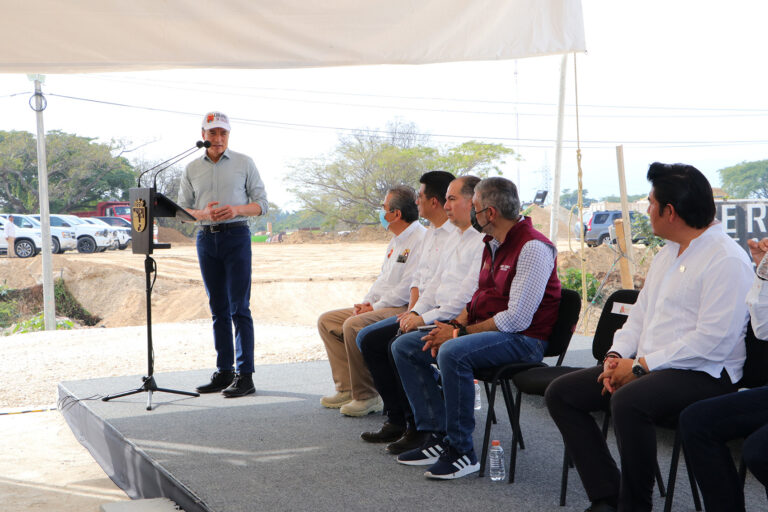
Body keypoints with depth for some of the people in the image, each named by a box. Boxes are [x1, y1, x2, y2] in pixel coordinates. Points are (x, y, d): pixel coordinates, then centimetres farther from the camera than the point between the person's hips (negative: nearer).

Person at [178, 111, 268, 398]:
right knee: (218, 308, 7)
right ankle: (224, 372, 13)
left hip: (236, 235, -3)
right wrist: (204, 214, -10)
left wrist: (236, 209, -15)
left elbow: (261, 204, 4)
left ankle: (245, 375, -8)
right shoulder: (192, 169, 12)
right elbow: (182, 209, 11)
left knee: (239, 307, -8)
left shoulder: (244, 164, 5)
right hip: (206, 237, 4)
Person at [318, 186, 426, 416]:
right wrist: (366, 302, 5)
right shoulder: (397, 241, 20)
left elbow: (409, 287, -21)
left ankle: (366, 397, -21)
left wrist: (375, 307, -16)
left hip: (404, 309, -11)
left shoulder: (420, 240, -14)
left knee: (353, 325, -32)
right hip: (382, 306, 11)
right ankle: (347, 388, 3)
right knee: (327, 321, 7)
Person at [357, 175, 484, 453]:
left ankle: (418, 428, -14)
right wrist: (416, 310, 4)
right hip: (435, 314, 10)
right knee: (368, 338, 2)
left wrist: (426, 318, -19)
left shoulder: (486, 241, -13)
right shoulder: (455, 236, 19)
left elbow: (468, 295, -21)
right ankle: (396, 419, 6)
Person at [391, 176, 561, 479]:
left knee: (453, 353, -36)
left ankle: (461, 452, -25)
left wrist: (460, 332, -17)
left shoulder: (532, 248, -17)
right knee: (404, 346, 2)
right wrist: (457, 325, -1)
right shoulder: (492, 245, 13)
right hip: (484, 329, 10)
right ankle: (436, 436, -3)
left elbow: (517, 319, -22)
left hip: (523, 340, -10)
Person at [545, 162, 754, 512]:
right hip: (647, 367, 10)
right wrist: (616, 358, 2)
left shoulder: (727, 259, -13)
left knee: (628, 401, -37)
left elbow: (713, 341, -21)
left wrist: (641, 366, -18)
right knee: (560, 392, -1)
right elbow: (639, 314, 21)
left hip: (703, 374, -10)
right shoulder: (667, 254, 18)